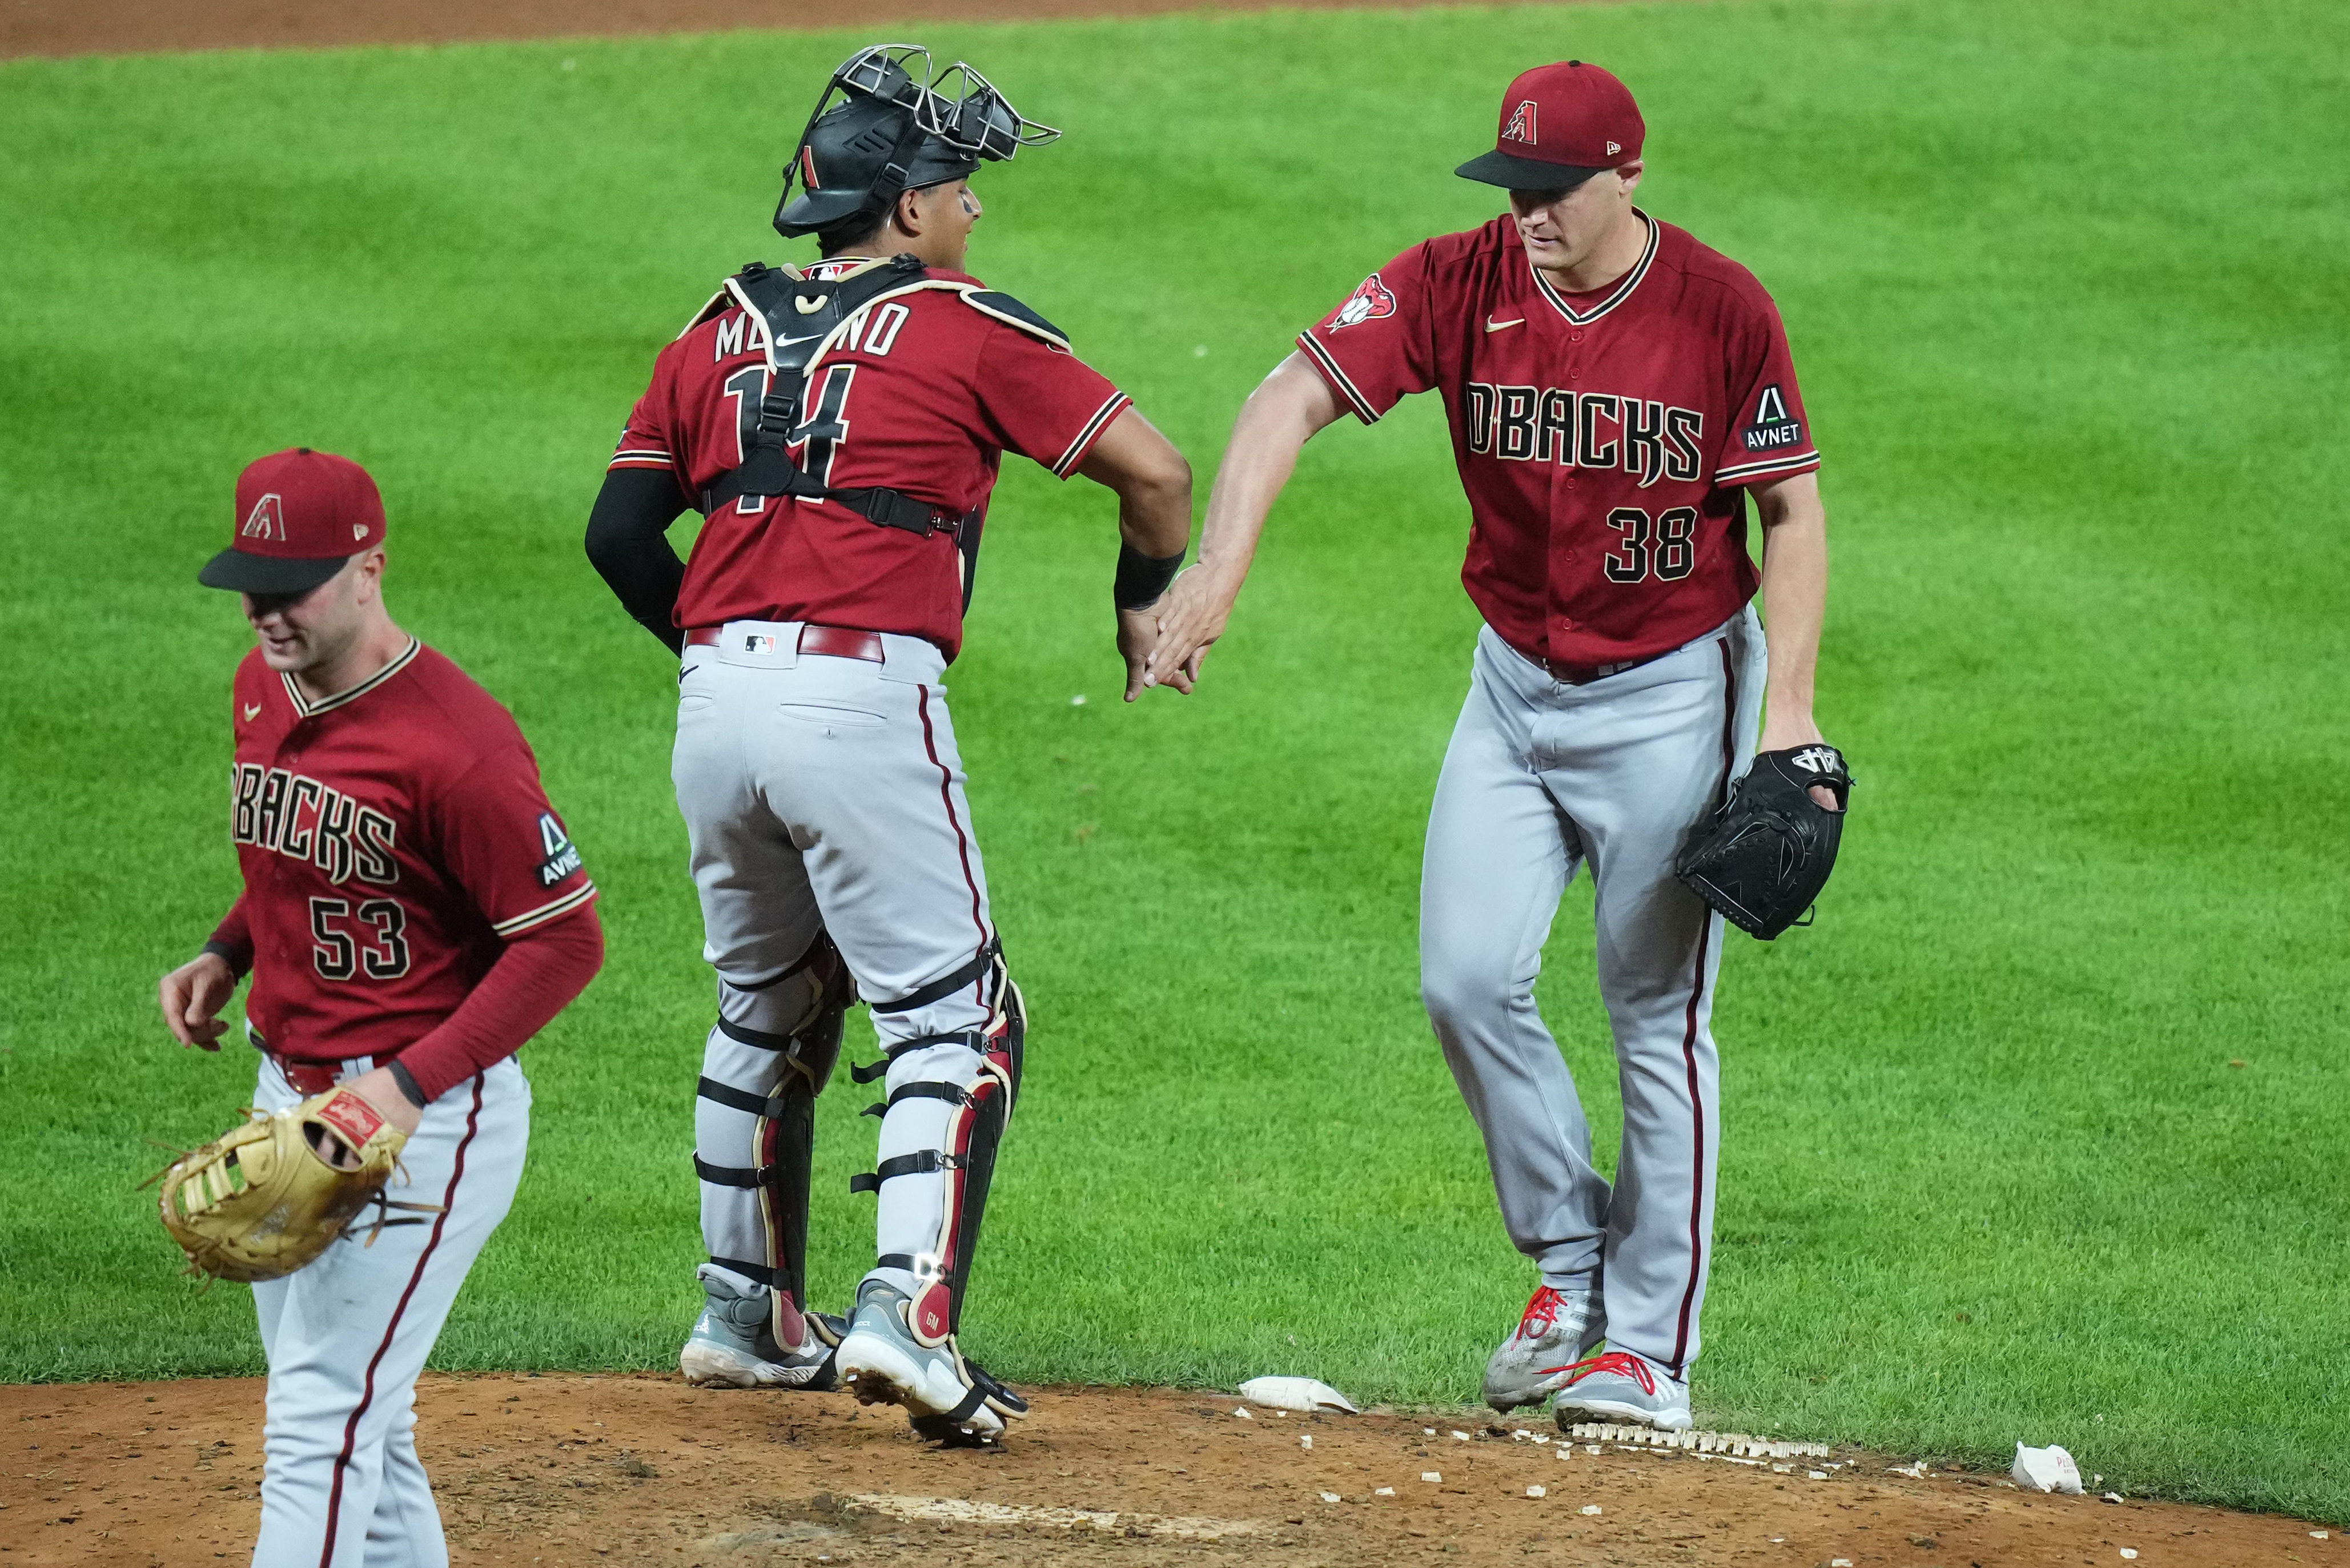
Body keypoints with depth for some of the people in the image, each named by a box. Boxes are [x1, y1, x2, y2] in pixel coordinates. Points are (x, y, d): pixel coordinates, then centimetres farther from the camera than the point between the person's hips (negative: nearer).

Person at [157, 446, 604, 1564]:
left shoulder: (455, 743, -22)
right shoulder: (263, 689, 6)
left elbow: (565, 938, -19)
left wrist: (411, 1086, -24)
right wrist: (226, 953, 5)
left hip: (427, 1117, -9)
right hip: (287, 1091, 9)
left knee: (321, 1420, -13)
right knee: (358, 1423, 15)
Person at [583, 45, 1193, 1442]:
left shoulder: (723, 332, 16)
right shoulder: (969, 330, 2)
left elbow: (620, 531, 15)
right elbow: (1157, 471, -1)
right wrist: (1144, 600, 18)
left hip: (717, 707, 6)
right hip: (866, 695, -6)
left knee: (766, 1013, 23)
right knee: (958, 1021, -1)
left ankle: (748, 1323, 29)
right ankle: (907, 1315, -17)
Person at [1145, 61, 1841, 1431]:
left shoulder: (1721, 309, -15)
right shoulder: (1459, 285, -10)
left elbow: (1794, 508, -9)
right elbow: (1298, 395, -17)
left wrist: (1790, 705, -18)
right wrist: (1220, 569, -33)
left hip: (1675, 696, -3)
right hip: (1516, 685, 3)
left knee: (1659, 1023, 0)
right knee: (1469, 980, -5)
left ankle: (1650, 1344, 7)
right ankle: (1574, 1264, 15)